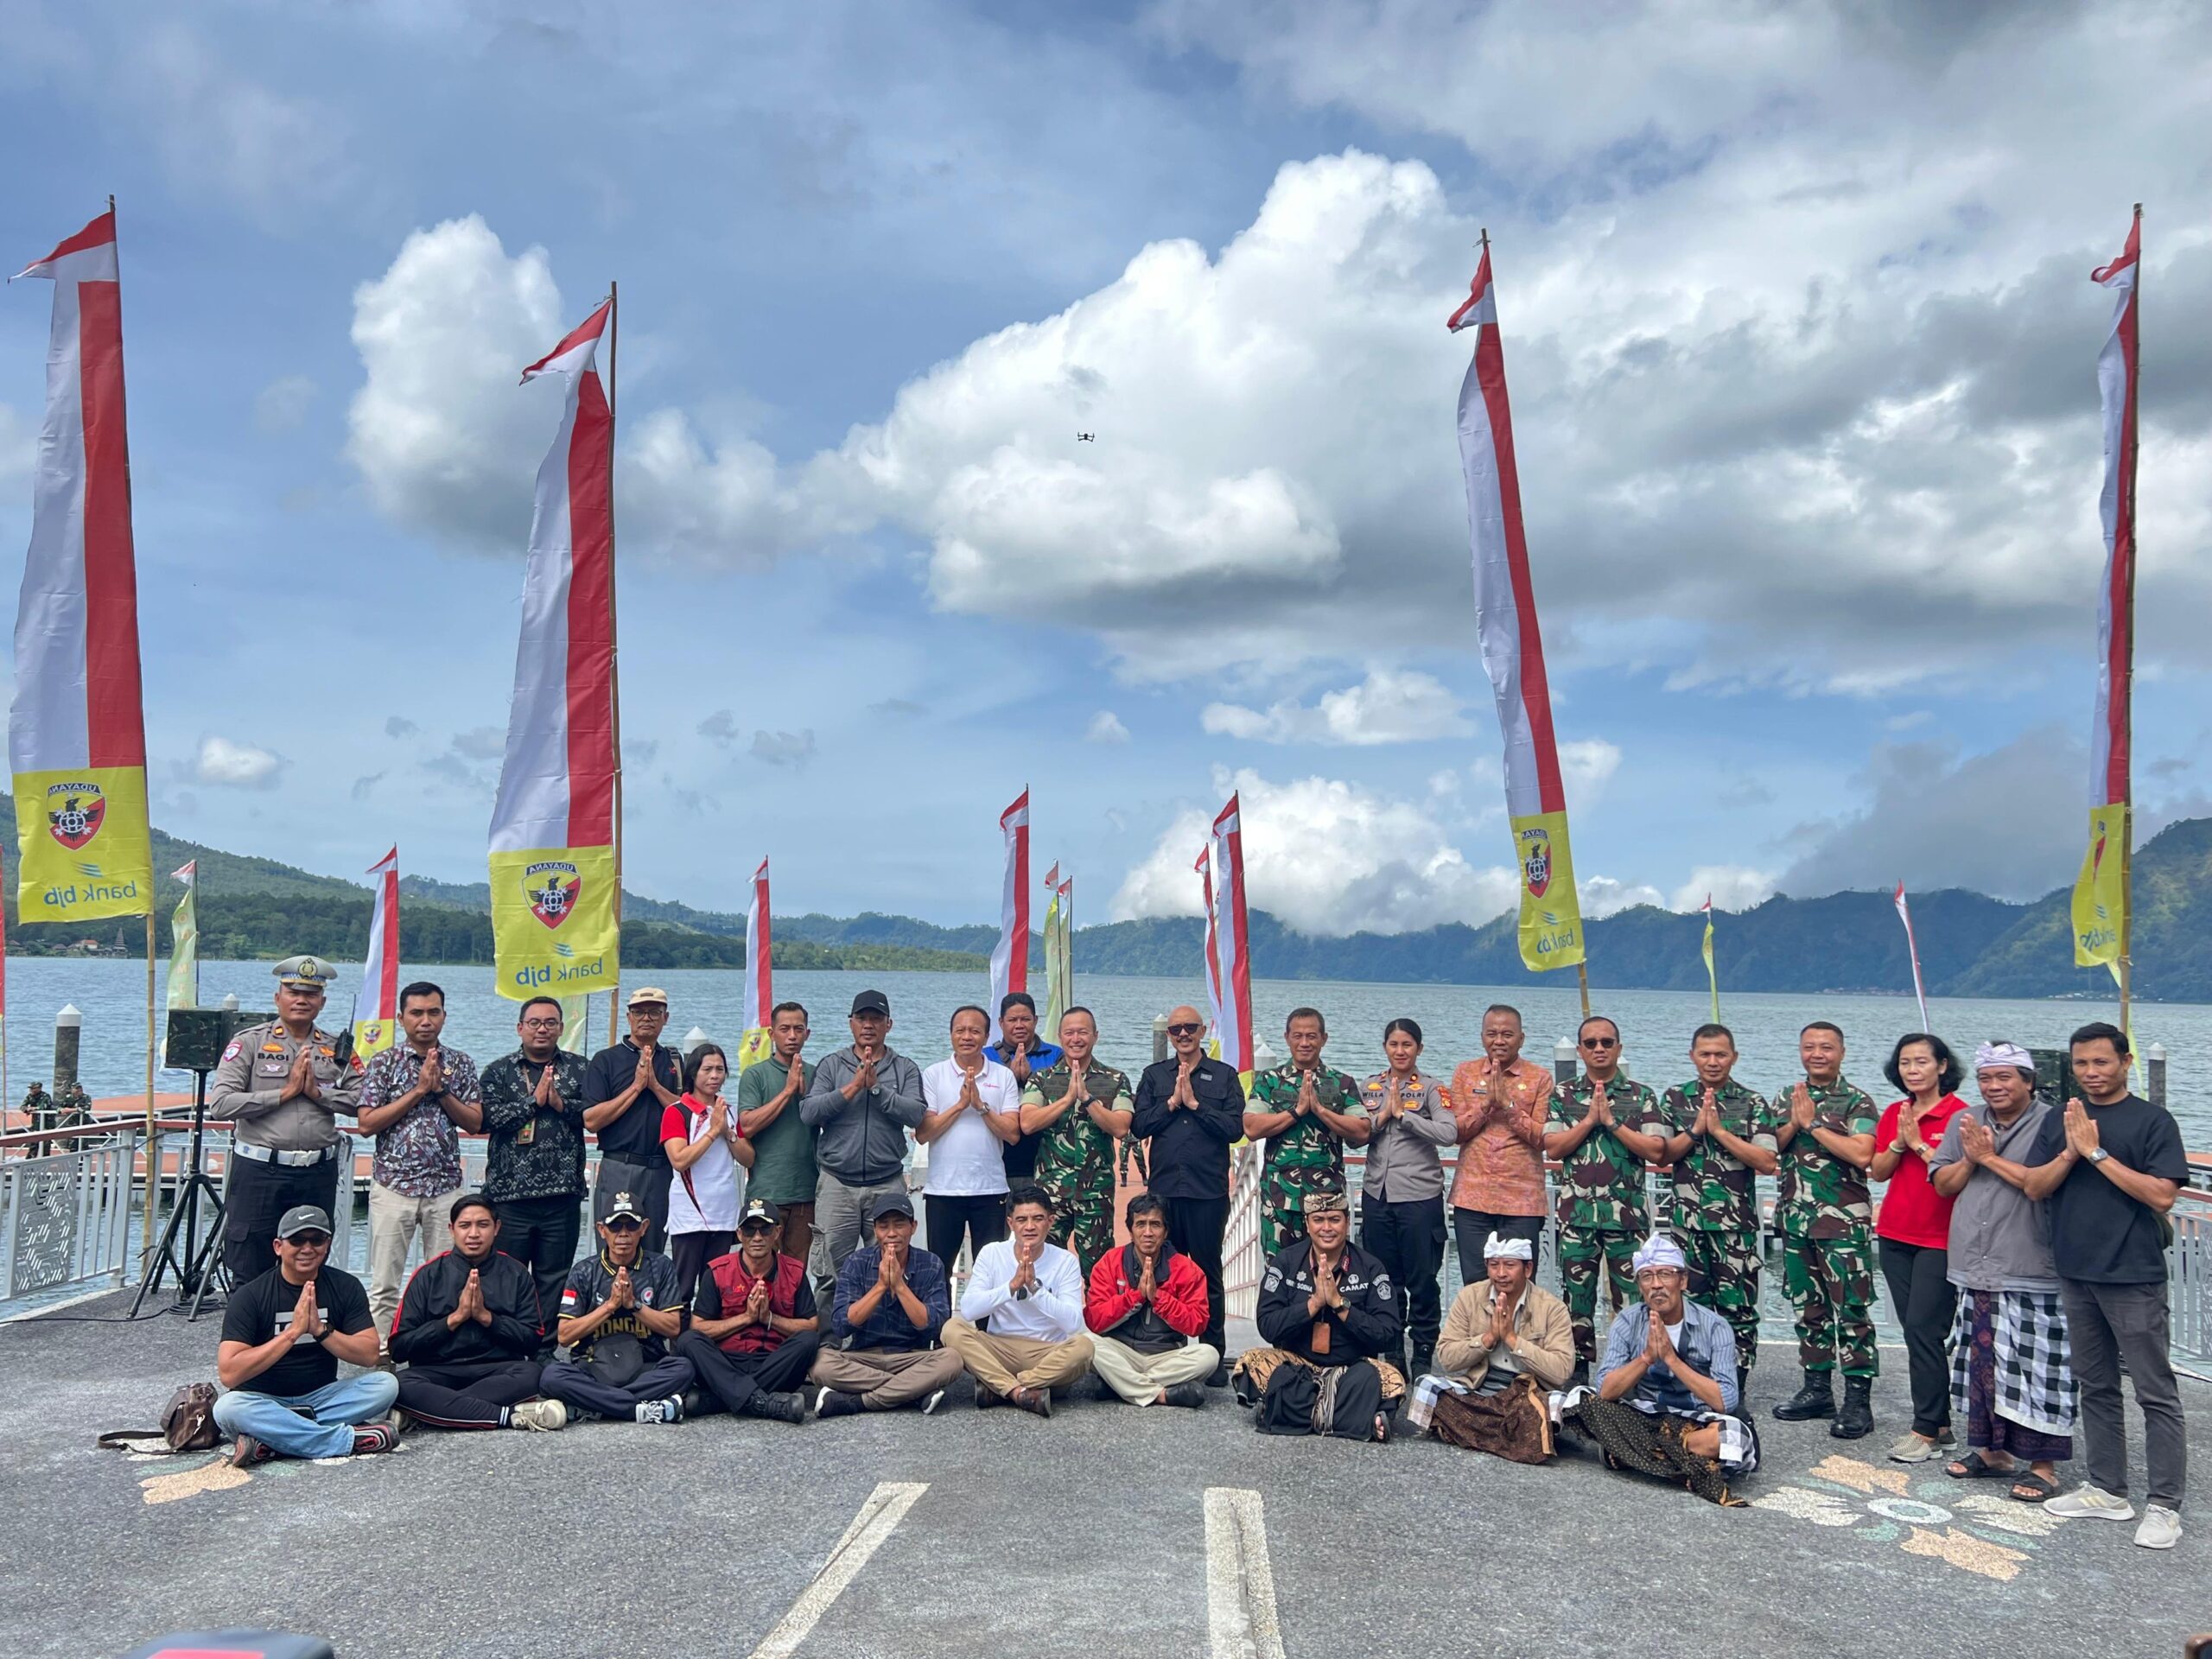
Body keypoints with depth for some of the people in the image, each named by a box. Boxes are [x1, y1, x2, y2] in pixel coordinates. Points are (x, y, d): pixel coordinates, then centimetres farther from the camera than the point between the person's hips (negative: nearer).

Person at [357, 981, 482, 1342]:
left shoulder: (460, 1064, 7)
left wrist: (440, 1089, -10)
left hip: (445, 1186, 2)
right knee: (384, 1284, 3)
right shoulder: (384, 1063, 1)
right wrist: (419, 1089, -13)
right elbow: (366, 1123, -8)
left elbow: (475, 1123, 2)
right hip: (393, 1185, -2)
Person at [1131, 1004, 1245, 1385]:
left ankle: (1215, 1357, 12)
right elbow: (1138, 1126, 1)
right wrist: (1172, 1102, -8)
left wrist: (1194, 1104, -10)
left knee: (1208, 1273, 5)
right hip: (1163, 1188, 2)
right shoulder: (1154, 1075, 11)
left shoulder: (1224, 1076, 6)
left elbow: (1235, 1128, -6)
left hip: (1208, 1190, -2)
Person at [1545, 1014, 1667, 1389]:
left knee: (1630, 1297, 0)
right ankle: (1577, 1370, 17)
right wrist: (1589, 1120, -10)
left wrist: (1612, 1122, -12)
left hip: (1628, 1214, -1)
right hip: (1576, 1214, 1)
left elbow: (1656, 1150, -6)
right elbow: (1552, 1147, -2)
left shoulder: (1642, 1096, 5)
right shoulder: (1564, 1096, 8)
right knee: (1576, 1295, 7)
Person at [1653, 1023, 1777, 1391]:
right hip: (1687, 1221, 2)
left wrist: (1720, 1131, -13)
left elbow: (1768, 1162, -8)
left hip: (1736, 1223, -1)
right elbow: (1661, 1154, 1)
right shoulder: (1675, 1099, 7)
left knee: (1737, 1309, 1)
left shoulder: (1753, 1104, 2)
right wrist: (1696, 1130, -11)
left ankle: (1735, 1393, 10)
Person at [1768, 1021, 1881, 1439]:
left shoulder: (1857, 1101, -5)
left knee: (1851, 1310, -5)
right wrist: (1794, 1124, -10)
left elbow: (1862, 1154, -19)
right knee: (1808, 1308, 13)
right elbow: (1768, 1150, 5)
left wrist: (1813, 1124, -16)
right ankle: (1817, 1389, 23)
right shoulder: (1786, 1098, 12)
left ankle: (1858, 1400, 1)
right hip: (1795, 1219, 6)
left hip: (1843, 1222, -6)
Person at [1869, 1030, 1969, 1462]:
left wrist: (1919, 1142, -16)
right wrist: (1899, 1141, -9)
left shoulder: (1958, 1114, -9)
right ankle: (1939, 1422, 21)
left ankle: (1927, 1431, 1)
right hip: (1895, 1233, 6)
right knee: (1915, 1330, 11)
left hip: (1939, 1239, -6)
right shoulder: (1893, 1113, 10)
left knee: (1922, 1329, -8)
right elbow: (1878, 1171, 6)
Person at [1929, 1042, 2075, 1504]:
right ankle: (1991, 1451, 25)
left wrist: (1991, 1157, -13)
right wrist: (1970, 1159, -5)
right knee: (1982, 1360, 12)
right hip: (1975, 1270, 6)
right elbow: (1942, 1184, 12)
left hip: (2030, 1273, -6)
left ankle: (2042, 1465, 7)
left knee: (2033, 1367, -3)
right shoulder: (1965, 1122, 12)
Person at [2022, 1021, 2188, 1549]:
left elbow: (2162, 1195, -15)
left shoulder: (2153, 1120, -6)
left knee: (2156, 1394, 1)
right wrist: (2071, 1152, -11)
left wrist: (2097, 1152, -16)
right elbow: (2034, 1188, 3)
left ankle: (2164, 1505, 8)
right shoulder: (2060, 1122, 9)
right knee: (2096, 1387, 14)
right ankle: (2107, 1490, 25)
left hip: (2134, 1277, -6)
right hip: (2076, 1274, 6)